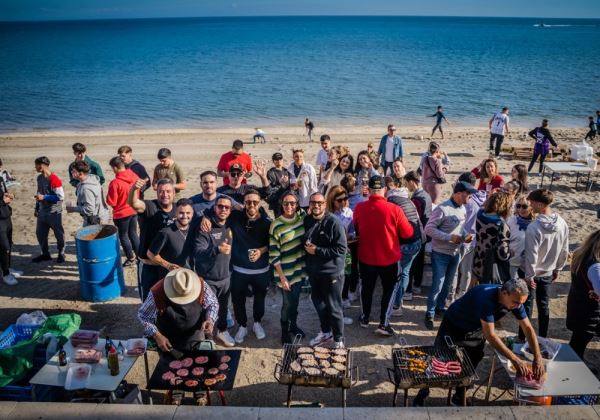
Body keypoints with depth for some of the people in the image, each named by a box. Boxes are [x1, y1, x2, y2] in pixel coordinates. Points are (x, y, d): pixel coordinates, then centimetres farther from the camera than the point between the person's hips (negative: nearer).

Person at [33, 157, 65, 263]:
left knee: (59, 234, 5)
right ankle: (45, 254, 28)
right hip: (42, 212, 8)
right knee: (40, 233, 13)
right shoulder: (39, 178, 6)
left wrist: (44, 197, -23)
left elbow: (60, 196, -20)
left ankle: (61, 254, 20)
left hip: (54, 213, -8)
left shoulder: (54, 179, -19)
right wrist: (37, 209, 18)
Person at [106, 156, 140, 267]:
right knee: (133, 234, 20)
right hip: (134, 211, 6)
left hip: (122, 213, -6)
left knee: (123, 236, 12)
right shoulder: (134, 177, -7)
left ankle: (131, 258, 21)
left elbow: (111, 202, -18)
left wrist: (108, 195, 1)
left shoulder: (115, 183, -24)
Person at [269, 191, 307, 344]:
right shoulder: (276, 225, -18)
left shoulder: (301, 216, -5)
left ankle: (293, 324, 43)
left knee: (296, 299, 21)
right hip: (285, 271, -4)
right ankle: (284, 331, 30)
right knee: (288, 302, 8)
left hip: (299, 267, 5)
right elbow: (273, 254, -16)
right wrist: (281, 276, -17)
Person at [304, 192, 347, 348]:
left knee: (333, 307, 5)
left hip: (332, 272, -7)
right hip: (313, 271, 7)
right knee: (318, 302, 21)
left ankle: (338, 339, 24)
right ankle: (325, 332, 42)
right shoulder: (307, 220, 2)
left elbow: (342, 249, -23)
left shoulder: (334, 223, -19)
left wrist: (317, 250, -23)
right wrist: (306, 246, -4)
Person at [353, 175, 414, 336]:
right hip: (389, 258, -2)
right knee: (388, 289, 15)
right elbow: (408, 233, -9)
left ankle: (365, 318, 34)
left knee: (367, 287, 21)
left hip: (366, 257, 2)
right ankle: (383, 323, 12)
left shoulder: (359, 208, -13)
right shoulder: (394, 210, -21)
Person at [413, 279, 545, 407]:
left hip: (477, 331, 6)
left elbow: (528, 328, -11)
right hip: (453, 326, -6)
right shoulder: (486, 297, -41)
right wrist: (515, 359, -37)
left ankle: (459, 397, 31)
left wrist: (538, 358, -20)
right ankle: (423, 393, 22)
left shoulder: (515, 300, -19)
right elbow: (490, 335, -40)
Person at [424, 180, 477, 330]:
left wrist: (464, 237, -4)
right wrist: (449, 237, -24)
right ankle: (430, 313, 10)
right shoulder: (442, 209, -20)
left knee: (447, 284, 17)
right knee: (437, 284, -2)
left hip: (455, 253, 7)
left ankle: (440, 307, 35)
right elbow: (429, 228, -20)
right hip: (440, 254, -7)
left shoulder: (463, 209, 4)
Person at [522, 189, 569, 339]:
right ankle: (543, 337, 27)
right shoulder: (562, 224, -8)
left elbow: (531, 255, -22)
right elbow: (564, 251, 3)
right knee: (544, 305, 16)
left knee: (527, 304, 9)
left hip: (533, 273, -5)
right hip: (548, 273, 5)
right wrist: (557, 269, 15)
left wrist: (529, 276, -12)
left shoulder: (534, 227, -27)